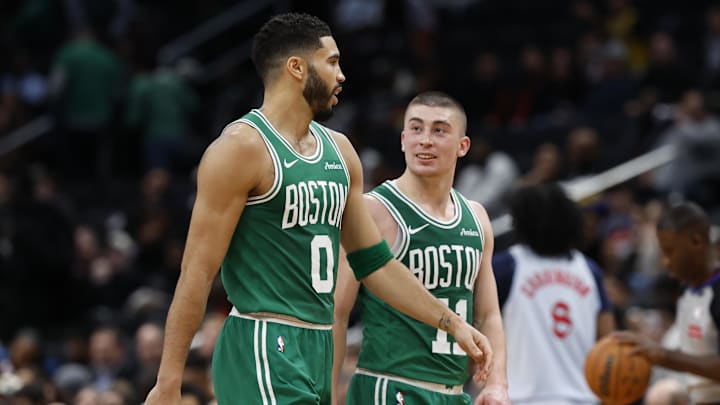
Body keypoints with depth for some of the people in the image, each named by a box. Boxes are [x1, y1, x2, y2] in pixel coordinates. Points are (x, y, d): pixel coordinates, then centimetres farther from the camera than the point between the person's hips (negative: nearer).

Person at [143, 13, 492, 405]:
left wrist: (452, 323, 17)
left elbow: (374, 262, 22)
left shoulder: (339, 150, 15)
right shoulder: (243, 147, -10)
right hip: (264, 354, -9)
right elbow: (198, 272, -13)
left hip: (318, 350, 9)